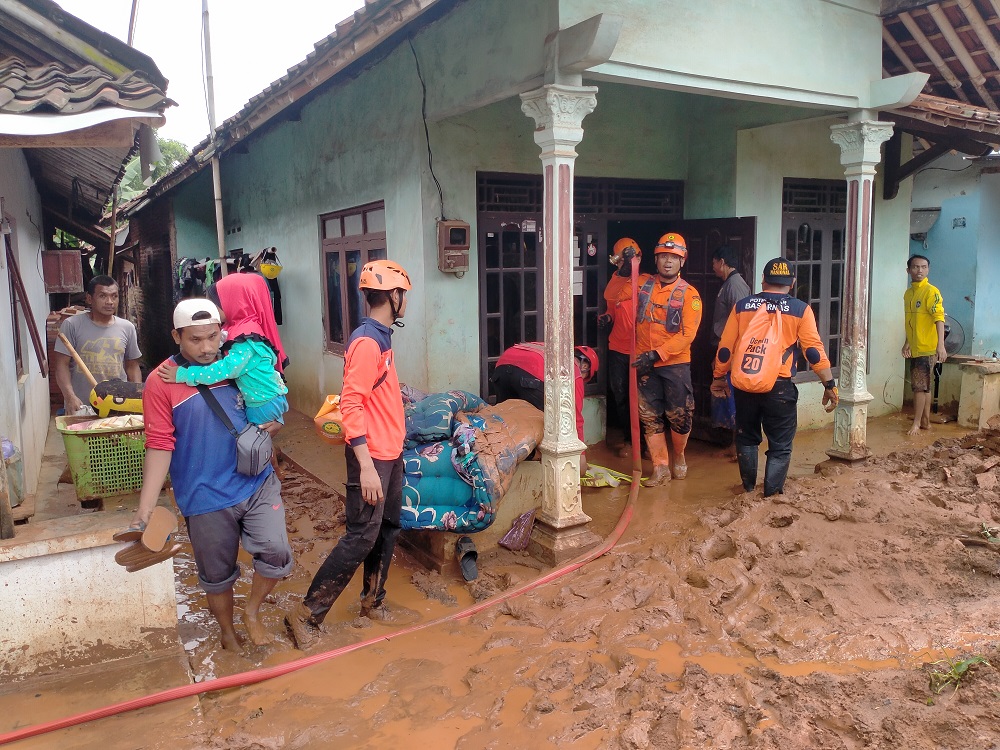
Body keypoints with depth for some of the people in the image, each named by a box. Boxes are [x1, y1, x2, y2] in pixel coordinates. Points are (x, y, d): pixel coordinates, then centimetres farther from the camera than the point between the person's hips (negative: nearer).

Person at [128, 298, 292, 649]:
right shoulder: (161, 383, -9)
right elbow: (159, 446, -11)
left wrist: (270, 423, -5)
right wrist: (145, 509, -17)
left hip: (257, 484, 3)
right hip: (205, 498, -2)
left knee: (276, 553, -10)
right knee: (218, 575, 13)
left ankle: (251, 612, 20)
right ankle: (228, 632, 41)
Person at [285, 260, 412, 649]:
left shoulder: (381, 338, 12)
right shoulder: (366, 342, -18)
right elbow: (351, 406, -23)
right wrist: (366, 466, -26)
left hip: (391, 454, 9)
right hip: (372, 457, -9)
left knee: (388, 529, 16)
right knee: (361, 537, -5)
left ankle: (373, 601, 31)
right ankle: (307, 614, 5)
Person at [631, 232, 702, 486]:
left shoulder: (689, 294, -8)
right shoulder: (643, 285, 4)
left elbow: (687, 334, -15)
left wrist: (656, 354, -23)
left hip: (675, 363, -3)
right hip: (644, 363, 3)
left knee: (679, 415, 4)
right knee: (650, 417, 4)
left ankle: (678, 457, 31)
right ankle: (660, 468, 13)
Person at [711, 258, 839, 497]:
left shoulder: (742, 306, 6)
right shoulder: (800, 309, 0)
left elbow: (725, 348, 7)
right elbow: (814, 351, -5)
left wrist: (719, 378, 19)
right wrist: (829, 385, 0)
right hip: (779, 386, -3)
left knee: (746, 437, 21)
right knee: (780, 446, 9)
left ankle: (748, 488, 31)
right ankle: (772, 495, 8)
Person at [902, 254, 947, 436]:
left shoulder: (931, 291, -11)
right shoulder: (908, 293, 12)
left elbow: (939, 318, -19)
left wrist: (941, 345, -27)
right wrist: (907, 343, 18)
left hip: (927, 348, -8)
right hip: (914, 349, 8)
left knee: (919, 386, -5)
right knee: (924, 386, 14)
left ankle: (916, 423, 3)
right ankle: (925, 421, 22)